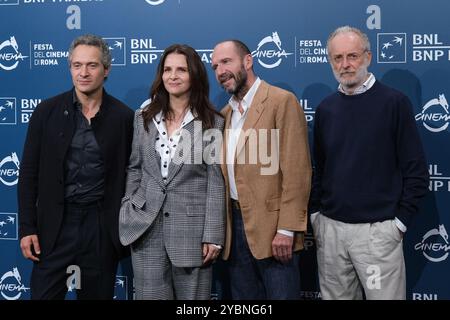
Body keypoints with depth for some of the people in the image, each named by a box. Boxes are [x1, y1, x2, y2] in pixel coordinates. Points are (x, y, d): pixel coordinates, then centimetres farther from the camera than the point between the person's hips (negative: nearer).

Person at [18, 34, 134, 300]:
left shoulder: (124, 117, -1)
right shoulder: (47, 111, 0)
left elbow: (129, 175, 3)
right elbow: (30, 174, 1)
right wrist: (27, 228, -4)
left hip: (103, 226, 0)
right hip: (55, 224, 0)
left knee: (98, 294, 13)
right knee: (44, 294, 5)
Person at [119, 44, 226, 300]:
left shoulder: (212, 123, -2)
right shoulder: (144, 118, 9)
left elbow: (216, 183, -5)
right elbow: (134, 169, 14)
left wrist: (213, 235, -8)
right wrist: (127, 211, 6)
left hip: (192, 228, -2)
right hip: (146, 226, 3)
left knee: (193, 296, 7)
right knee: (150, 296, 7)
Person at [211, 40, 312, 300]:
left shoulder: (282, 101, -8)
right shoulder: (225, 113, 15)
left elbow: (296, 169, -14)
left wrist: (286, 229, -18)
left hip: (272, 225, -7)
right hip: (235, 225, 7)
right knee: (243, 296, 14)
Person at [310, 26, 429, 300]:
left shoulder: (394, 102, -5)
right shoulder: (325, 109, 7)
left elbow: (416, 171, -5)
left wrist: (400, 222, -7)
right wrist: (316, 214, 8)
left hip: (377, 229, -4)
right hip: (329, 228, 4)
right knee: (335, 296, 14)